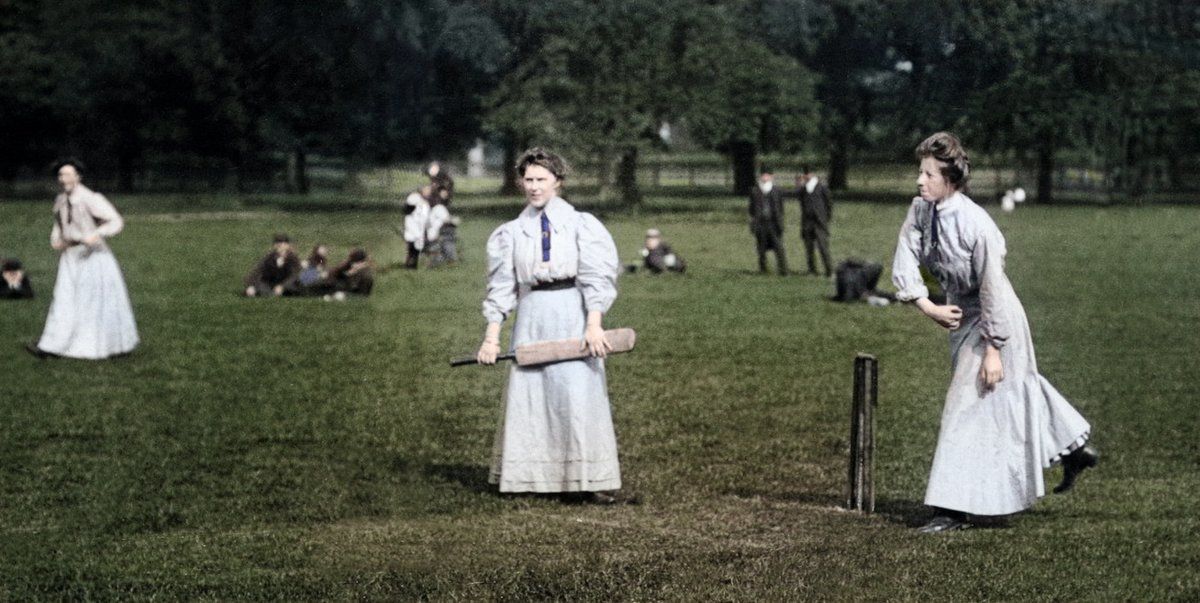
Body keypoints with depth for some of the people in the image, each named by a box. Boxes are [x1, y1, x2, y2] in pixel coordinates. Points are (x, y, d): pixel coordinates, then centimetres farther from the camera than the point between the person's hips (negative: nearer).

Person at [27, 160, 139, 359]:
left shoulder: (92, 199, -16)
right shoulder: (60, 200, 6)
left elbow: (116, 222, -19)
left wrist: (95, 235, -34)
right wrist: (55, 239, 3)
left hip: (94, 257, -6)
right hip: (70, 259, 6)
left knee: (105, 303, 3)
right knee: (63, 301, -1)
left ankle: (122, 343, 19)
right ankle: (50, 347, -4)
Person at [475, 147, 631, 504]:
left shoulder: (579, 224, 3)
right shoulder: (512, 232, 12)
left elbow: (595, 276, -4)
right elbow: (501, 286, 11)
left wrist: (594, 326, -16)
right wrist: (491, 337, 4)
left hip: (572, 315, -3)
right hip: (531, 315, 3)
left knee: (578, 391, -7)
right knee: (527, 392, 1)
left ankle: (588, 480, -6)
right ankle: (530, 476, 8)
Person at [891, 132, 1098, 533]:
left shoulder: (977, 224, -28)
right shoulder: (920, 210, -9)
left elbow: (993, 289, -25)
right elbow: (904, 260, -5)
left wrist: (994, 349, -24)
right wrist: (926, 304, -18)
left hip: (993, 317, -8)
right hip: (959, 315, 8)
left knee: (967, 403, -9)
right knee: (1014, 390, 23)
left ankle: (956, 508, -4)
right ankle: (1074, 447, 43)